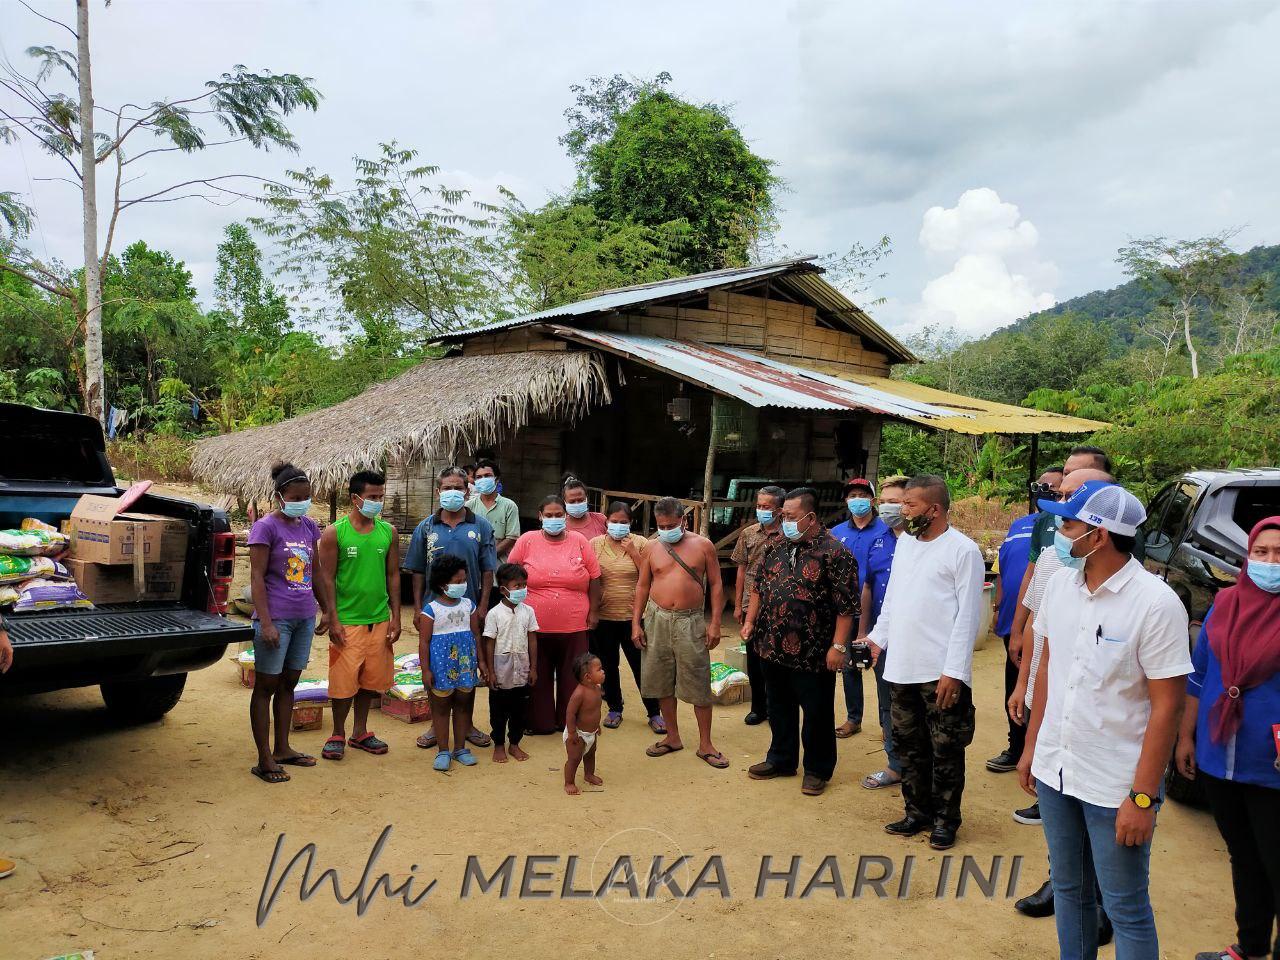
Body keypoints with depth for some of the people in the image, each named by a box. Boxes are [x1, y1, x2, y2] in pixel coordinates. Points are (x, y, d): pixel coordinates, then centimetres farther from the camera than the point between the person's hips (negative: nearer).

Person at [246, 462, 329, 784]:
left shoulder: (309, 526, 9)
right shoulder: (266, 527, -10)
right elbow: (257, 577, -12)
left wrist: (325, 609, 17)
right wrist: (266, 623, -18)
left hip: (304, 618, 6)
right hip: (276, 618, -6)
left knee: (288, 684, 15)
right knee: (266, 686, 3)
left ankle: (282, 749, 26)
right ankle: (264, 760, 9)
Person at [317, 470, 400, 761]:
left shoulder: (388, 532, 5)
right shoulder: (335, 533, -5)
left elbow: (393, 575, 9)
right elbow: (327, 578, -4)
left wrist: (395, 617, 6)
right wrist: (333, 620, -9)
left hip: (379, 620, 4)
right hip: (347, 622, -3)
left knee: (371, 680, 10)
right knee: (343, 681, 1)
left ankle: (360, 732, 26)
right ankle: (338, 735, 19)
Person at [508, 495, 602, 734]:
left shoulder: (579, 541, 3)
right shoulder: (527, 540, 0)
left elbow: (594, 579, 7)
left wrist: (594, 611, 4)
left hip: (574, 626, 1)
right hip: (536, 625, -1)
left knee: (572, 678, 10)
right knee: (538, 678, 10)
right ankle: (540, 723, 24)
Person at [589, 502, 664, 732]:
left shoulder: (640, 543, -1)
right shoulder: (595, 544, 1)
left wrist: (633, 552, -15)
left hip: (633, 616, -1)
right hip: (603, 617, 2)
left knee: (641, 666, 3)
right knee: (609, 666, 13)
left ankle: (654, 713, 15)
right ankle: (614, 709, 30)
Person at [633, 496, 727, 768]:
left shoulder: (703, 546, -1)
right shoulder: (652, 550, 6)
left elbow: (715, 585, 0)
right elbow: (642, 587, 10)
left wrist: (715, 623, -6)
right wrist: (636, 623, 4)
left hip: (691, 621, -3)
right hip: (657, 620, 3)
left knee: (699, 685, 0)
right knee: (662, 682, 9)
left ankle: (705, 744, 10)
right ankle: (673, 737, 24)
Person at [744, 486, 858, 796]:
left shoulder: (833, 552, -13)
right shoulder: (777, 548, 8)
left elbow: (847, 604, -15)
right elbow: (759, 586, 17)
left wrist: (838, 646, -17)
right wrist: (750, 621, 11)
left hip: (812, 653, -6)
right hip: (774, 647, 6)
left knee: (817, 713, 8)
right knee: (779, 707, 19)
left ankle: (817, 769, 24)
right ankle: (781, 759, 36)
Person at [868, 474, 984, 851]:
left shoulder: (963, 550, -11)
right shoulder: (905, 543, 11)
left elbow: (967, 616, -14)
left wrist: (954, 671, -17)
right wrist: (878, 637, 12)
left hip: (941, 672, -7)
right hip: (902, 668, 7)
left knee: (946, 750, 7)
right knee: (909, 745, 16)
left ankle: (945, 820, 22)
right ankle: (918, 812, 31)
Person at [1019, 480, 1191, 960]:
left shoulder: (1156, 603, -18)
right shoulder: (1061, 583, 0)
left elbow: (1166, 705, -16)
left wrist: (1143, 797, -16)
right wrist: (1031, 747, 12)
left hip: (1116, 786, -5)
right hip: (1054, 771, 6)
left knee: (1126, 909, 9)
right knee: (1068, 889, 20)